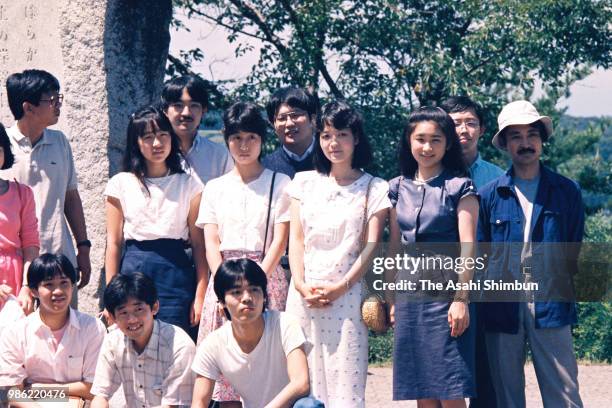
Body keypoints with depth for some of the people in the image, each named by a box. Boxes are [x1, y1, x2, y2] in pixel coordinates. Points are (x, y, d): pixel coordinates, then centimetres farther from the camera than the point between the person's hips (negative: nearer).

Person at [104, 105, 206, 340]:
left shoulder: (189, 185, 6)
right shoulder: (121, 184, 6)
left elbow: (198, 244, 4)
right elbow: (113, 243, 5)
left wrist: (200, 295, -3)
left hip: (176, 274, 0)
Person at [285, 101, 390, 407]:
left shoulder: (374, 188, 6)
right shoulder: (305, 183, 14)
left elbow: (371, 246, -1)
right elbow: (296, 239, 9)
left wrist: (339, 287, -12)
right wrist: (301, 285, -6)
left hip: (347, 294, -3)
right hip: (304, 294, 3)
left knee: (345, 381, -7)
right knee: (303, 381, 1)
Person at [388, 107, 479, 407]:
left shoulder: (460, 187, -1)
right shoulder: (398, 188, 12)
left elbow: (467, 246, -6)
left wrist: (461, 299, -14)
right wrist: (390, 298, 11)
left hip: (445, 293, -4)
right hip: (409, 295, 4)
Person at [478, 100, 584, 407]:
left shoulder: (567, 192, 6)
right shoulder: (490, 195, 6)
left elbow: (576, 251, 8)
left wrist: (570, 300, 2)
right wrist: (481, 303, 4)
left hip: (551, 308, -1)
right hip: (502, 310, 1)